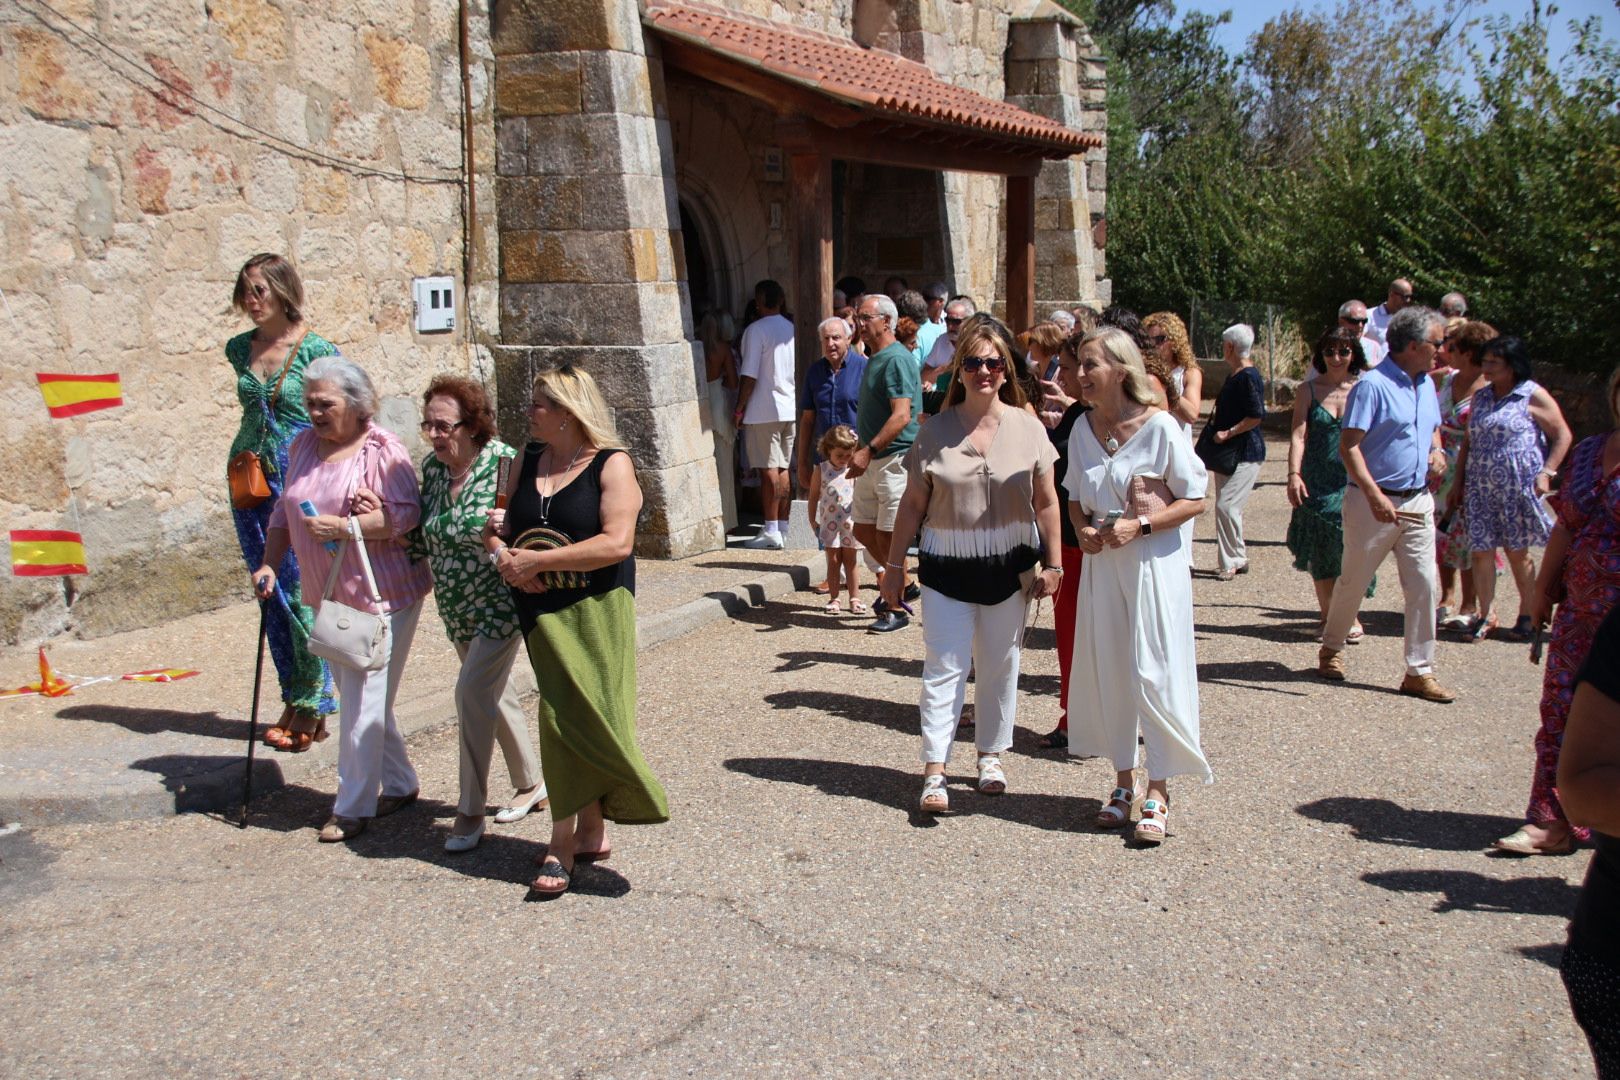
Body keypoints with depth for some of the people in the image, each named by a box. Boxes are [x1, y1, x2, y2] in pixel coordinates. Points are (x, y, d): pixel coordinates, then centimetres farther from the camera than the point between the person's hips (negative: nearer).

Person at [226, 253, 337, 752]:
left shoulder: (316, 350, -9)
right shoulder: (240, 349, 8)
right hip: (250, 480, 6)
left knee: (301, 593, -6)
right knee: (271, 595, 9)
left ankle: (313, 702, 6)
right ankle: (294, 699, 19)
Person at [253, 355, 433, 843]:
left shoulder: (382, 450, -11)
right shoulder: (303, 447, 11)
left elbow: (405, 515, -18)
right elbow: (285, 510, 19)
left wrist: (344, 527, -26)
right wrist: (270, 564, 11)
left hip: (382, 594, -8)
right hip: (329, 596, 8)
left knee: (363, 699, -5)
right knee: (355, 694, 13)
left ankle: (353, 807, 4)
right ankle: (400, 783, 27)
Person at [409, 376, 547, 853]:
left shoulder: (503, 462, -18)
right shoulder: (432, 466, 2)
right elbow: (422, 539, 9)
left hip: (502, 601, -7)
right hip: (457, 607, 7)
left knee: (473, 689, -14)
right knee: (495, 691, 17)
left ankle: (471, 811, -4)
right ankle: (530, 784, 34)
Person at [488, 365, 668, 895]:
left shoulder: (611, 464, -7)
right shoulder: (528, 459, 12)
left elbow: (617, 543, -18)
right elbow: (510, 523, 22)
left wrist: (536, 560, -17)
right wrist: (503, 543, -3)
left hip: (596, 608, -5)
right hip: (541, 610, 5)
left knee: (582, 718, -5)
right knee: (563, 717, 4)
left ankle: (564, 841, 2)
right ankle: (588, 829, 12)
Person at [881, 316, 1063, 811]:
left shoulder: (1027, 428, -1)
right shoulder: (936, 431, -2)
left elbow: (1046, 502, 3)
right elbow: (913, 504, 2)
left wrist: (1052, 565, 0)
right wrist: (894, 566, 2)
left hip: (1009, 567, 1)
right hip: (947, 566, -1)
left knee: (999, 666, 12)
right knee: (945, 666, -4)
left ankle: (991, 755, 29)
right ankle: (934, 771, -2)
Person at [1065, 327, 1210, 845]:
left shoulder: (1160, 426, -12)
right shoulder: (1082, 429, 5)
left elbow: (1194, 499, -8)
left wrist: (1140, 526, -19)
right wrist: (1082, 529, -5)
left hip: (1154, 563, -5)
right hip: (1101, 564, 5)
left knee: (1154, 673, -3)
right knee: (1106, 671, 9)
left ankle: (1158, 792, 7)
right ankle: (1124, 782, 22)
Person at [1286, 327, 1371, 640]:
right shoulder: (1309, 390, 5)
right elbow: (1298, 434, -2)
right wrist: (1294, 474, -14)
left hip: (1353, 481, -1)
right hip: (1317, 482, 1)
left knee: (1349, 547, -8)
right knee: (1319, 552, 5)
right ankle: (1327, 615, 16)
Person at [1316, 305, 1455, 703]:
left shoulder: (1426, 385, 11)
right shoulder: (1373, 385, -13)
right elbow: (1349, 446, -17)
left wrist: (1436, 451, 4)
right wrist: (1375, 495, -25)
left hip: (1418, 502, 6)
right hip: (1373, 501, -6)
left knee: (1424, 585, 1)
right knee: (1354, 581, 8)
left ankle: (1419, 672, 7)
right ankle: (1332, 649, 29)